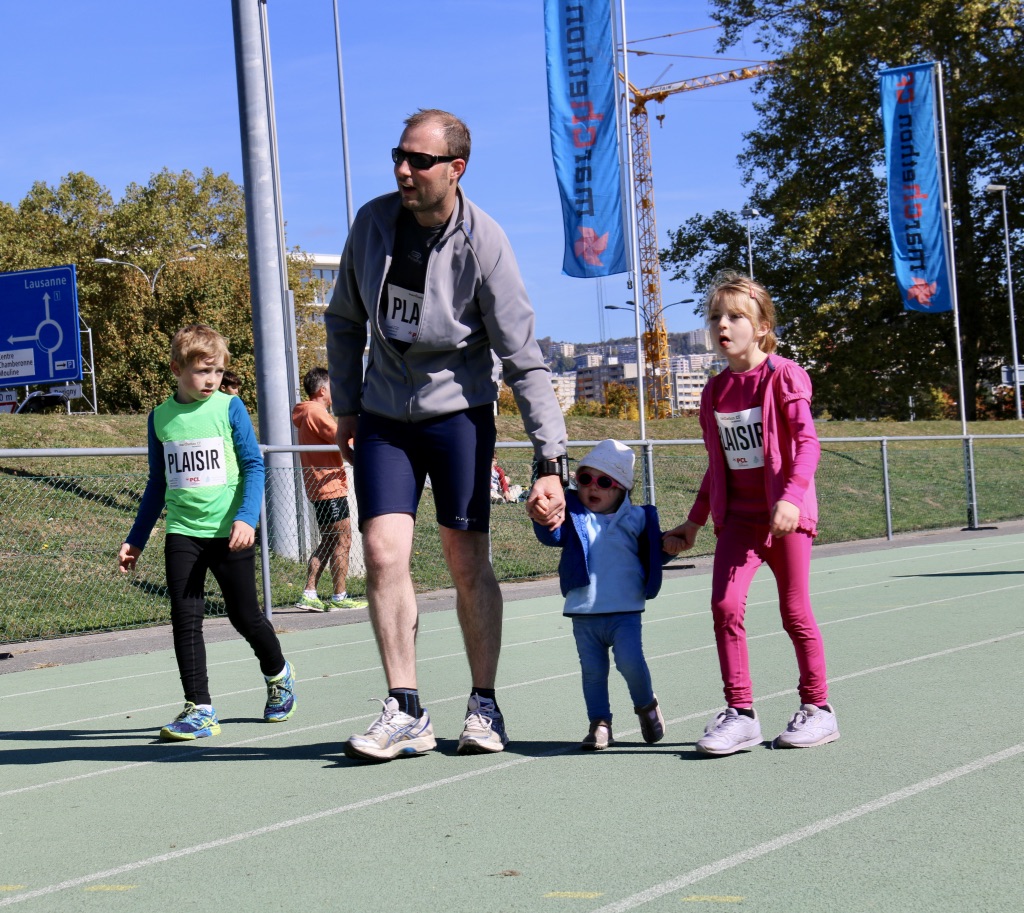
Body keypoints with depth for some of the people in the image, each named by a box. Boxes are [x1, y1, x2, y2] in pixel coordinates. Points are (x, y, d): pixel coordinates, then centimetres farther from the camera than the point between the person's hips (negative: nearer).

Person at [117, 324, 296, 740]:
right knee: (185, 619, -5)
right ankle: (199, 710, 0)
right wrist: (135, 540, 15)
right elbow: (157, 484, 15)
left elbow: (254, 465, -3)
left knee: (244, 615, 7)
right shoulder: (161, 417, 6)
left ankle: (278, 674, 35)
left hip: (229, 533, -2)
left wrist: (246, 518, -17)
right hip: (182, 533, 2)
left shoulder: (230, 407, -2)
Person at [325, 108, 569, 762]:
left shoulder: (483, 244, -17)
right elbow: (345, 319, 12)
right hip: (383, 416, 3)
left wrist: (551, 463, -20)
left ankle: (485, 705, 17)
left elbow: (525, 362, -15)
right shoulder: (372, 222, -5)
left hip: (458, 413, -3)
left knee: (468, 563, 1)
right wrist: (346, 406, 8)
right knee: (384, 554, -8)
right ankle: (406, 713, 0)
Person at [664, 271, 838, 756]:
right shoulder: (715, 390, 10)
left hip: (784, 514, -5)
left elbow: (807, 442, -14)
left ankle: (817, 708, 17)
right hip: (738, 515, 5)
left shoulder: (782, 376, -7)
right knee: (725, 604, -10)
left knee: (794, 612, 2)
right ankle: (739, 713, -5)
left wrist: (791, 496, -28)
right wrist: (696, 519, 20)